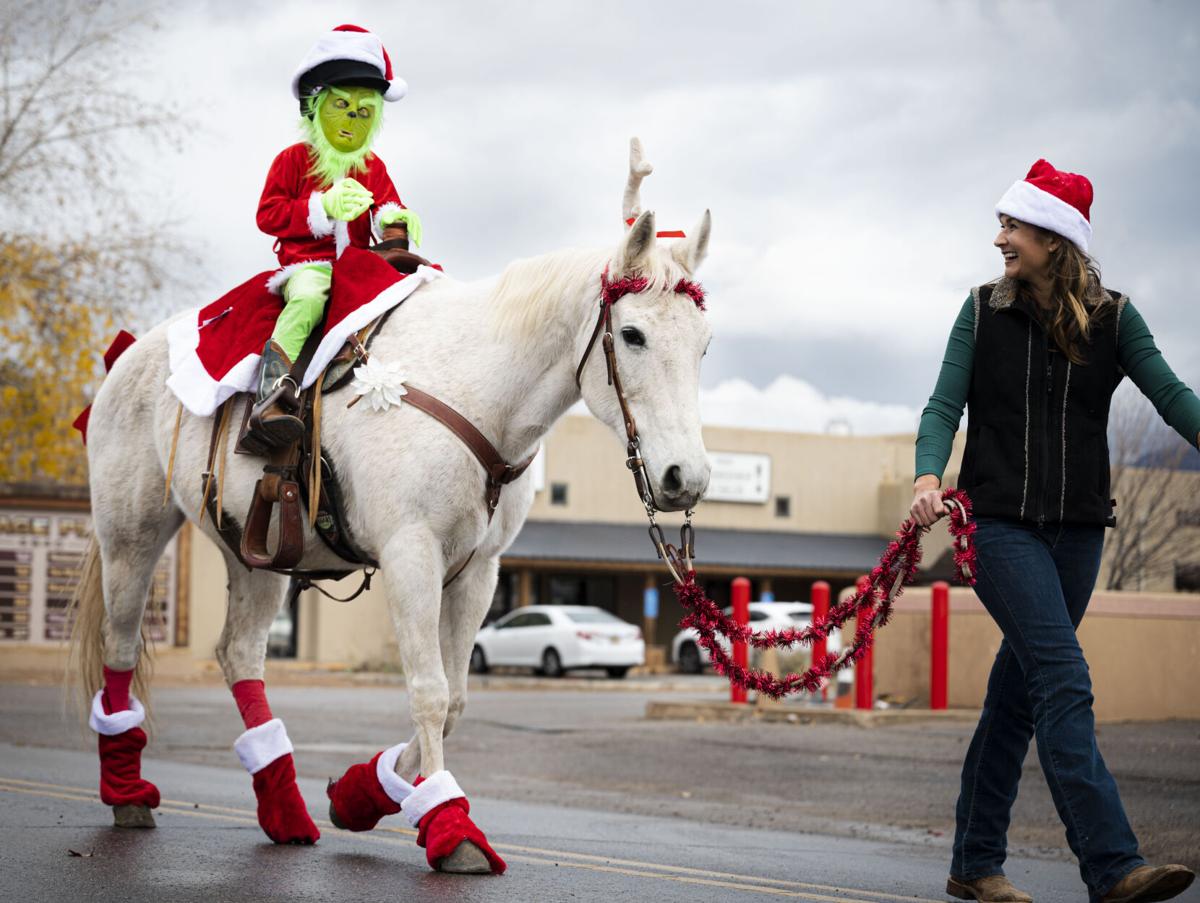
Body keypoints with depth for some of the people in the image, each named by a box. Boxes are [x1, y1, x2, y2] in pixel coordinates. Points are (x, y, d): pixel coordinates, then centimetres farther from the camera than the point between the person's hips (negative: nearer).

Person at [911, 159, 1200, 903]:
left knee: (1018, 690, 8)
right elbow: (945, 406, -1)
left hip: (1078, 529, 3)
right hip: (1001, 524, -2)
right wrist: (929, 477, -18)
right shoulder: (985, 311, 2)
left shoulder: (1112, 318, 4)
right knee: (1064, 681, -15)